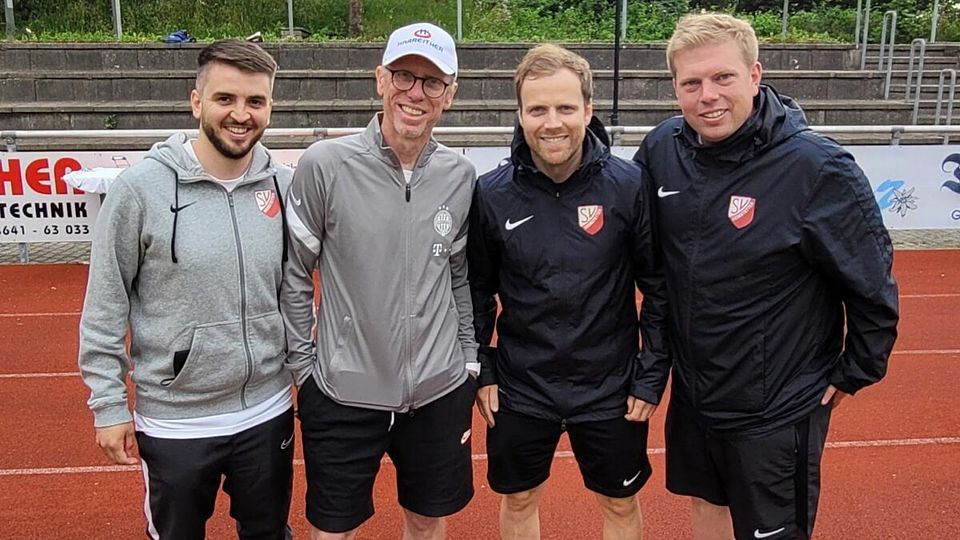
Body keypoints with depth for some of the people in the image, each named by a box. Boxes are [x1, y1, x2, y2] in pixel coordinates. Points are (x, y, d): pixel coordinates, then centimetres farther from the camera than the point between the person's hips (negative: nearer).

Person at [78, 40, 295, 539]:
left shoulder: (285, 186, -4)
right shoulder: (141, 188, -14)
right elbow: (104, 306, -7)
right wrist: (108, 404, -6)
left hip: (268, 413, 3)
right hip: (174, 422, -2)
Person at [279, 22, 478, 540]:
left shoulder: (460, 175, -1)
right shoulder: (325, 164, -12)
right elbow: (293, 274, -5)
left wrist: (470, 359, 10)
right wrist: (303, 364, -3)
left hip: (439, 390, 3)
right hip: (343, 394, -3)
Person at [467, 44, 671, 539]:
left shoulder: (630, 186, -13)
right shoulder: (491, 193, -9)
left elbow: (659, 287, -6)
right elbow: (476, 290, 2)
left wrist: (651, 376, -6)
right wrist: (479, 370, 0)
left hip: (611, 389, -1)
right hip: (518, 388, 1)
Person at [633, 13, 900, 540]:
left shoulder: (817, 168, -23)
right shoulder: (661, 148, -8)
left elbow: (873, 284, -12)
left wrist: (854, 372, -4)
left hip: (777, 409, -5)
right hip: (691, 390, 5)